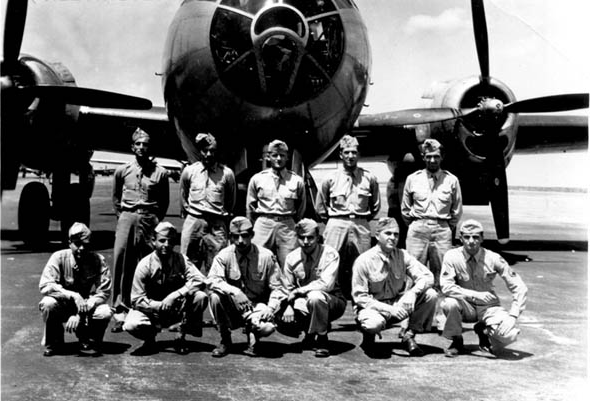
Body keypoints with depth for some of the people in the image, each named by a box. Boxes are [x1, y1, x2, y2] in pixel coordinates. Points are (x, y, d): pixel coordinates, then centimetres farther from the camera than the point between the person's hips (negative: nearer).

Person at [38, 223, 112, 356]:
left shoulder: (98, 260, -13)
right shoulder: (59, 257, -14)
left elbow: (104, 293, -17)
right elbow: (45, 286, -23)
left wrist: (80, 314, -29)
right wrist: (73, 295, -36)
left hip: (88, 309, 0)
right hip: (63, 308, 0)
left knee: (105, 313, -31)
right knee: (48, 304, -32)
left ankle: (88, 342, 3)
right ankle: (53, 344, -2)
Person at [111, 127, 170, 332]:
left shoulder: (160, 173, 4)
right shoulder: (122, 171, 8)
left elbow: (164, 201, 11)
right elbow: (116, 197, 19)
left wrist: (156, 220, 5)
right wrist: (122, 215, 11)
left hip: (149, 220, -1)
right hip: (127, 218, 1)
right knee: (122, 265, -3)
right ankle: (120, 311, 2)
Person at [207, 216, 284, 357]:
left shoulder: (266, 256, -8)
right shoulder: (224, 255, -7)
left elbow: (276, 288, -4)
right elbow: (212, 280, -21)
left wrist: (271, 308, -22)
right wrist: (234, 292, -36)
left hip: (257, 305, -1)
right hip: (232, 307, 1)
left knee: (268, 327, -32)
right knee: (214, 296, -29)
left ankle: (252, 335, 9)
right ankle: (225, 340, -6)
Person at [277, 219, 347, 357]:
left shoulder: (329, 254, -15)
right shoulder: (292, 258, -2)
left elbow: (326, 284, -25)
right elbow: (287, 289, 4)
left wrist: (298, 291, -21)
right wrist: (290, 306, -15)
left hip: (331, 301, -4)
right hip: (303, 303, 5)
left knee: (315, 297, -37)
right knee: (283, 322, -20)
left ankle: (322, 340, -14)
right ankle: (310, 333, 13)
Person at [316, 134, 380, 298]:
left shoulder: (369, 178, 5)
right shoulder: (331, 179, 4)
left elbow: (375, 206, 16)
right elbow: (320, 207, 14)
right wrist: (332, 220, 11)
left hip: (361, 227, 1)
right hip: (336, 225, 0)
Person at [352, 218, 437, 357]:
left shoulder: (403, 256, -5)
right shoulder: (363, 261, -16)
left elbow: (427, 276, -9)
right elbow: (359, 297, -15)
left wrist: (412, 293, -29)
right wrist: (388, 309, -26)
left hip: (398, 304, 4)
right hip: (373, 307, -4)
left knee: (430, 294, -17)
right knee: (374, 323, -39)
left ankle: (409, 336, -1)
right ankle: (368, 337, 0)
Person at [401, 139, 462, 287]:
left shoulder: (451, 180, 5)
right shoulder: (413, 179, 6)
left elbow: (457, 211, 12)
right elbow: (405, 210, 13)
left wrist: (447, 228, 12)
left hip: (442, 230, 0)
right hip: (417, 229, 0)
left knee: (441, 275, 1)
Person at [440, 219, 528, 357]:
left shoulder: (493, 258, -12)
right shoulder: (452, 256, -13)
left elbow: (519, 287, -9)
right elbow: (446, 286, -23)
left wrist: (513, 315, -19)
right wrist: (475, 295, -31)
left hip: (489, 307, 0)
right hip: (466, 307, 0)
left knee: (510, 335, -27)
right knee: (449, 303, -34)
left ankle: (485, 332, 10)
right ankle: (457, 342, -5)